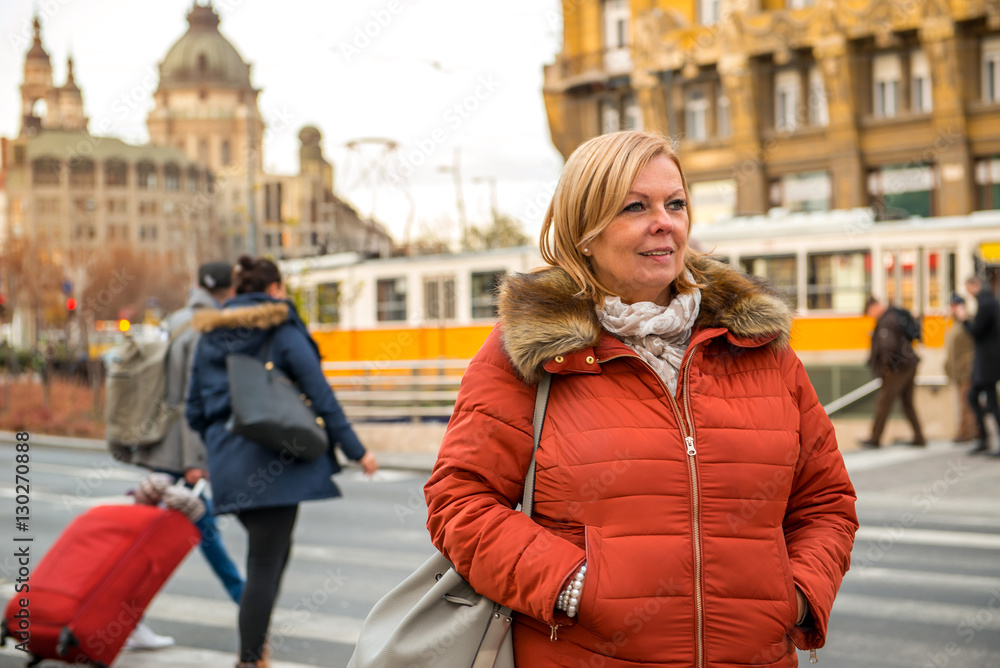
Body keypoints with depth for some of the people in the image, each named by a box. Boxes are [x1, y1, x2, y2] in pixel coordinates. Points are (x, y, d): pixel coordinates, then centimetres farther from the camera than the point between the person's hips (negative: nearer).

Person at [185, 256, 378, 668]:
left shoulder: (210, 336, 13)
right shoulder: (282, 330, -5)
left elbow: (195, 410, 15)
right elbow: (320, 394, -8)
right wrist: (356, 450, -2)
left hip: (227, 464, 6)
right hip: (273, 463, -6)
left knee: (272, 553, 21)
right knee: (265, 564, -2)